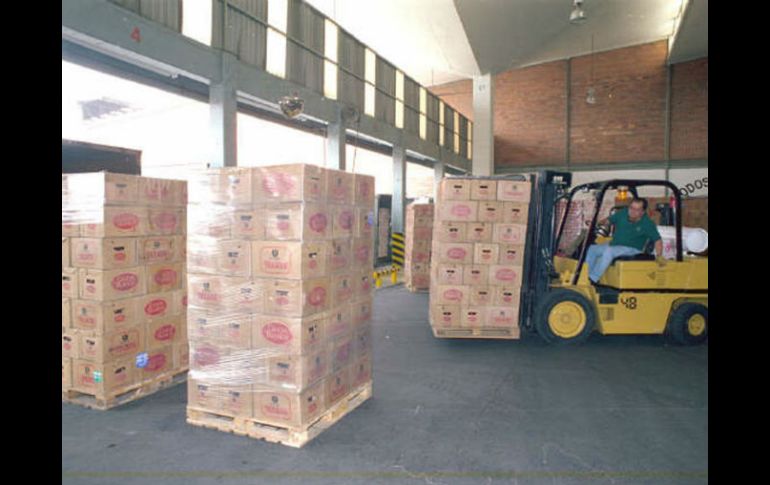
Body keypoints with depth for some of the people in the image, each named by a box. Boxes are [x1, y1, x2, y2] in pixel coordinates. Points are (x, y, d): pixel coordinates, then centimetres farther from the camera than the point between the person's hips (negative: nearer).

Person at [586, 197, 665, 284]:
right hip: (614, 245, 6)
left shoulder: (647, 224, -11)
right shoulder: (623, 213, 0)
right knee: (591, 249, -13)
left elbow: (657, 240, -6)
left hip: (631, 249, -6)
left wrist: (659, 256, -17)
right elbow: (608, 220, 11)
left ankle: (592, 279, -30)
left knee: (608, 251, -33)